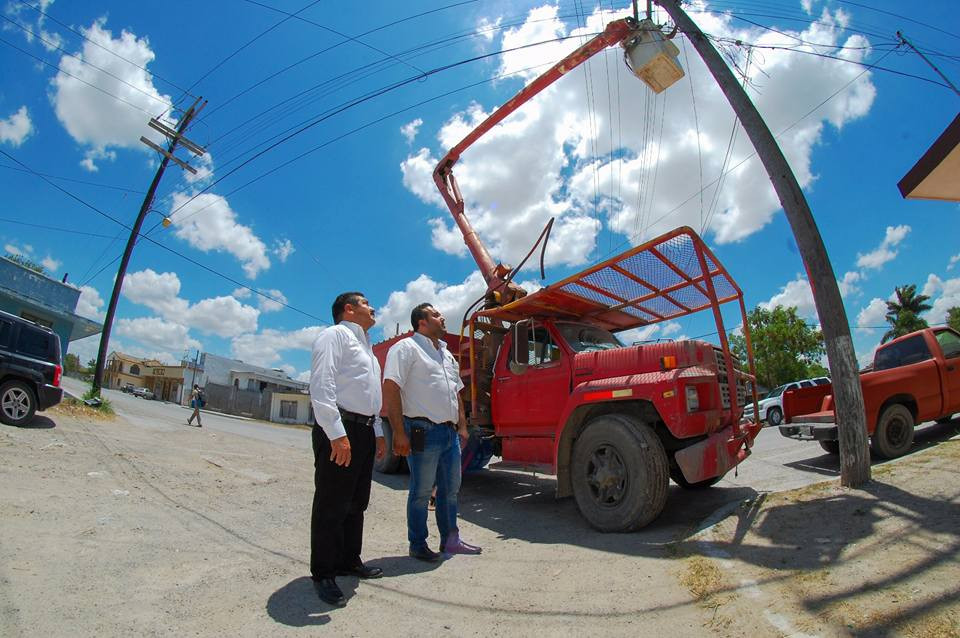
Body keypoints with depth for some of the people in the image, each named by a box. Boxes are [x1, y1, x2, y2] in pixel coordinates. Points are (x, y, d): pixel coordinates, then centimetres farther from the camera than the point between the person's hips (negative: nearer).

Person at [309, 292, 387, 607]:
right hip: (339, 430, -9)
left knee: (356, 502, 17)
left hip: (364, 431, 10)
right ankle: (323, 575, 12)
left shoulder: (365, 346, 23)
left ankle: (348, 561, 31)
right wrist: (336, 434, -25)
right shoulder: (335, 335, -7)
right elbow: (321, 386, -19)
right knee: (331, 504, 0)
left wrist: (378, 433, 19)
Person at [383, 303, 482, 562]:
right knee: (421, 492, 3)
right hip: (424, 432, -8)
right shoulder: (407, 348, -7)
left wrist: (462, 426, 17)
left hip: (450, 433, 8)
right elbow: (390, 389, -16)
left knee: (450, 489, 16)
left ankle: (450, 540, 29)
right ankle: (418, 545, 18)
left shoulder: (446, 354, 19)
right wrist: (399, 433, -21)